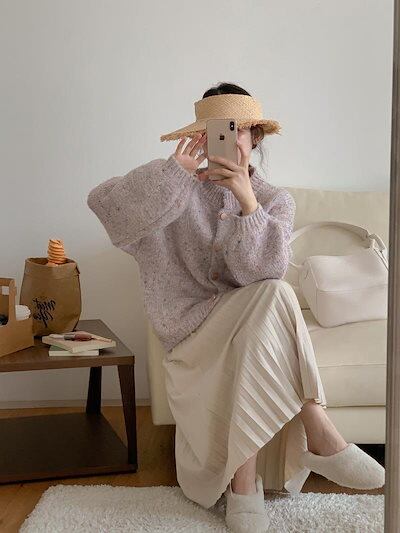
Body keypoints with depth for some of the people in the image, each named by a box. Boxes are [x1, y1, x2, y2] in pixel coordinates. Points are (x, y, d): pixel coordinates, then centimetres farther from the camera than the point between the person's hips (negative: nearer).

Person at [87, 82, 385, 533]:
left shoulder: (276, 201, 5)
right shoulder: (181, 189, 2)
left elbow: (262, 270, -14)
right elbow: (103, 202, -14)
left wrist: (247, 201, -27)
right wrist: (174, 170, -22)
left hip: (249, 326, 2)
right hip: (192, 324, -2)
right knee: (271, 296, -30)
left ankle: (242, 481, -25)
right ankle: (319, 434, -29)